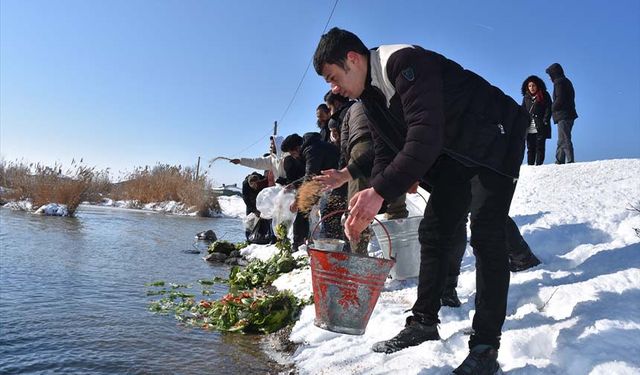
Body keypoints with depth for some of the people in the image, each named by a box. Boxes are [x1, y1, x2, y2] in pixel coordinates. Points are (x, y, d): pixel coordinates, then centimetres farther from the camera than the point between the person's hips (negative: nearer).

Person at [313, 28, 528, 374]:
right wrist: (369, 201, -13)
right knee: (432, 231, 6)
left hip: (496, 140, -9)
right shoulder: (370, 94, 2)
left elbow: (425, 137, -38)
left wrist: (380, 192, -43)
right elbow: (385, 152, 1)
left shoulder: (405, 63, -27)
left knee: (485, 235, -16)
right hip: (456, 154, 9)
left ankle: (485, 346, -7)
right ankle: (424, 322, 17)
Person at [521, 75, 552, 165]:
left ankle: (539, 165, -2)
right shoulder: (526, 97, 14)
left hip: (540, 127, -3)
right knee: (530, 148, 3)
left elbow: (548, 109, 0)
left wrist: (545, 121, -11)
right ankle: (530, 165, 4)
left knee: (540, 147, -3)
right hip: (529, 128, 3)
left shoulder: (544, 96, 5)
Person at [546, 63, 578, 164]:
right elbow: (569, 99, 19)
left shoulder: (559, 82, -9)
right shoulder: (566, 81, 20)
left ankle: (570, 161, -15)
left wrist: (552, 108, -3)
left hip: (563, 116, -10)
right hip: (568, 115, 10)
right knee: (562, 140, 13)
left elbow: (560, 99, -19)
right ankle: (559, 162, 17)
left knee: (564, 140, -11)